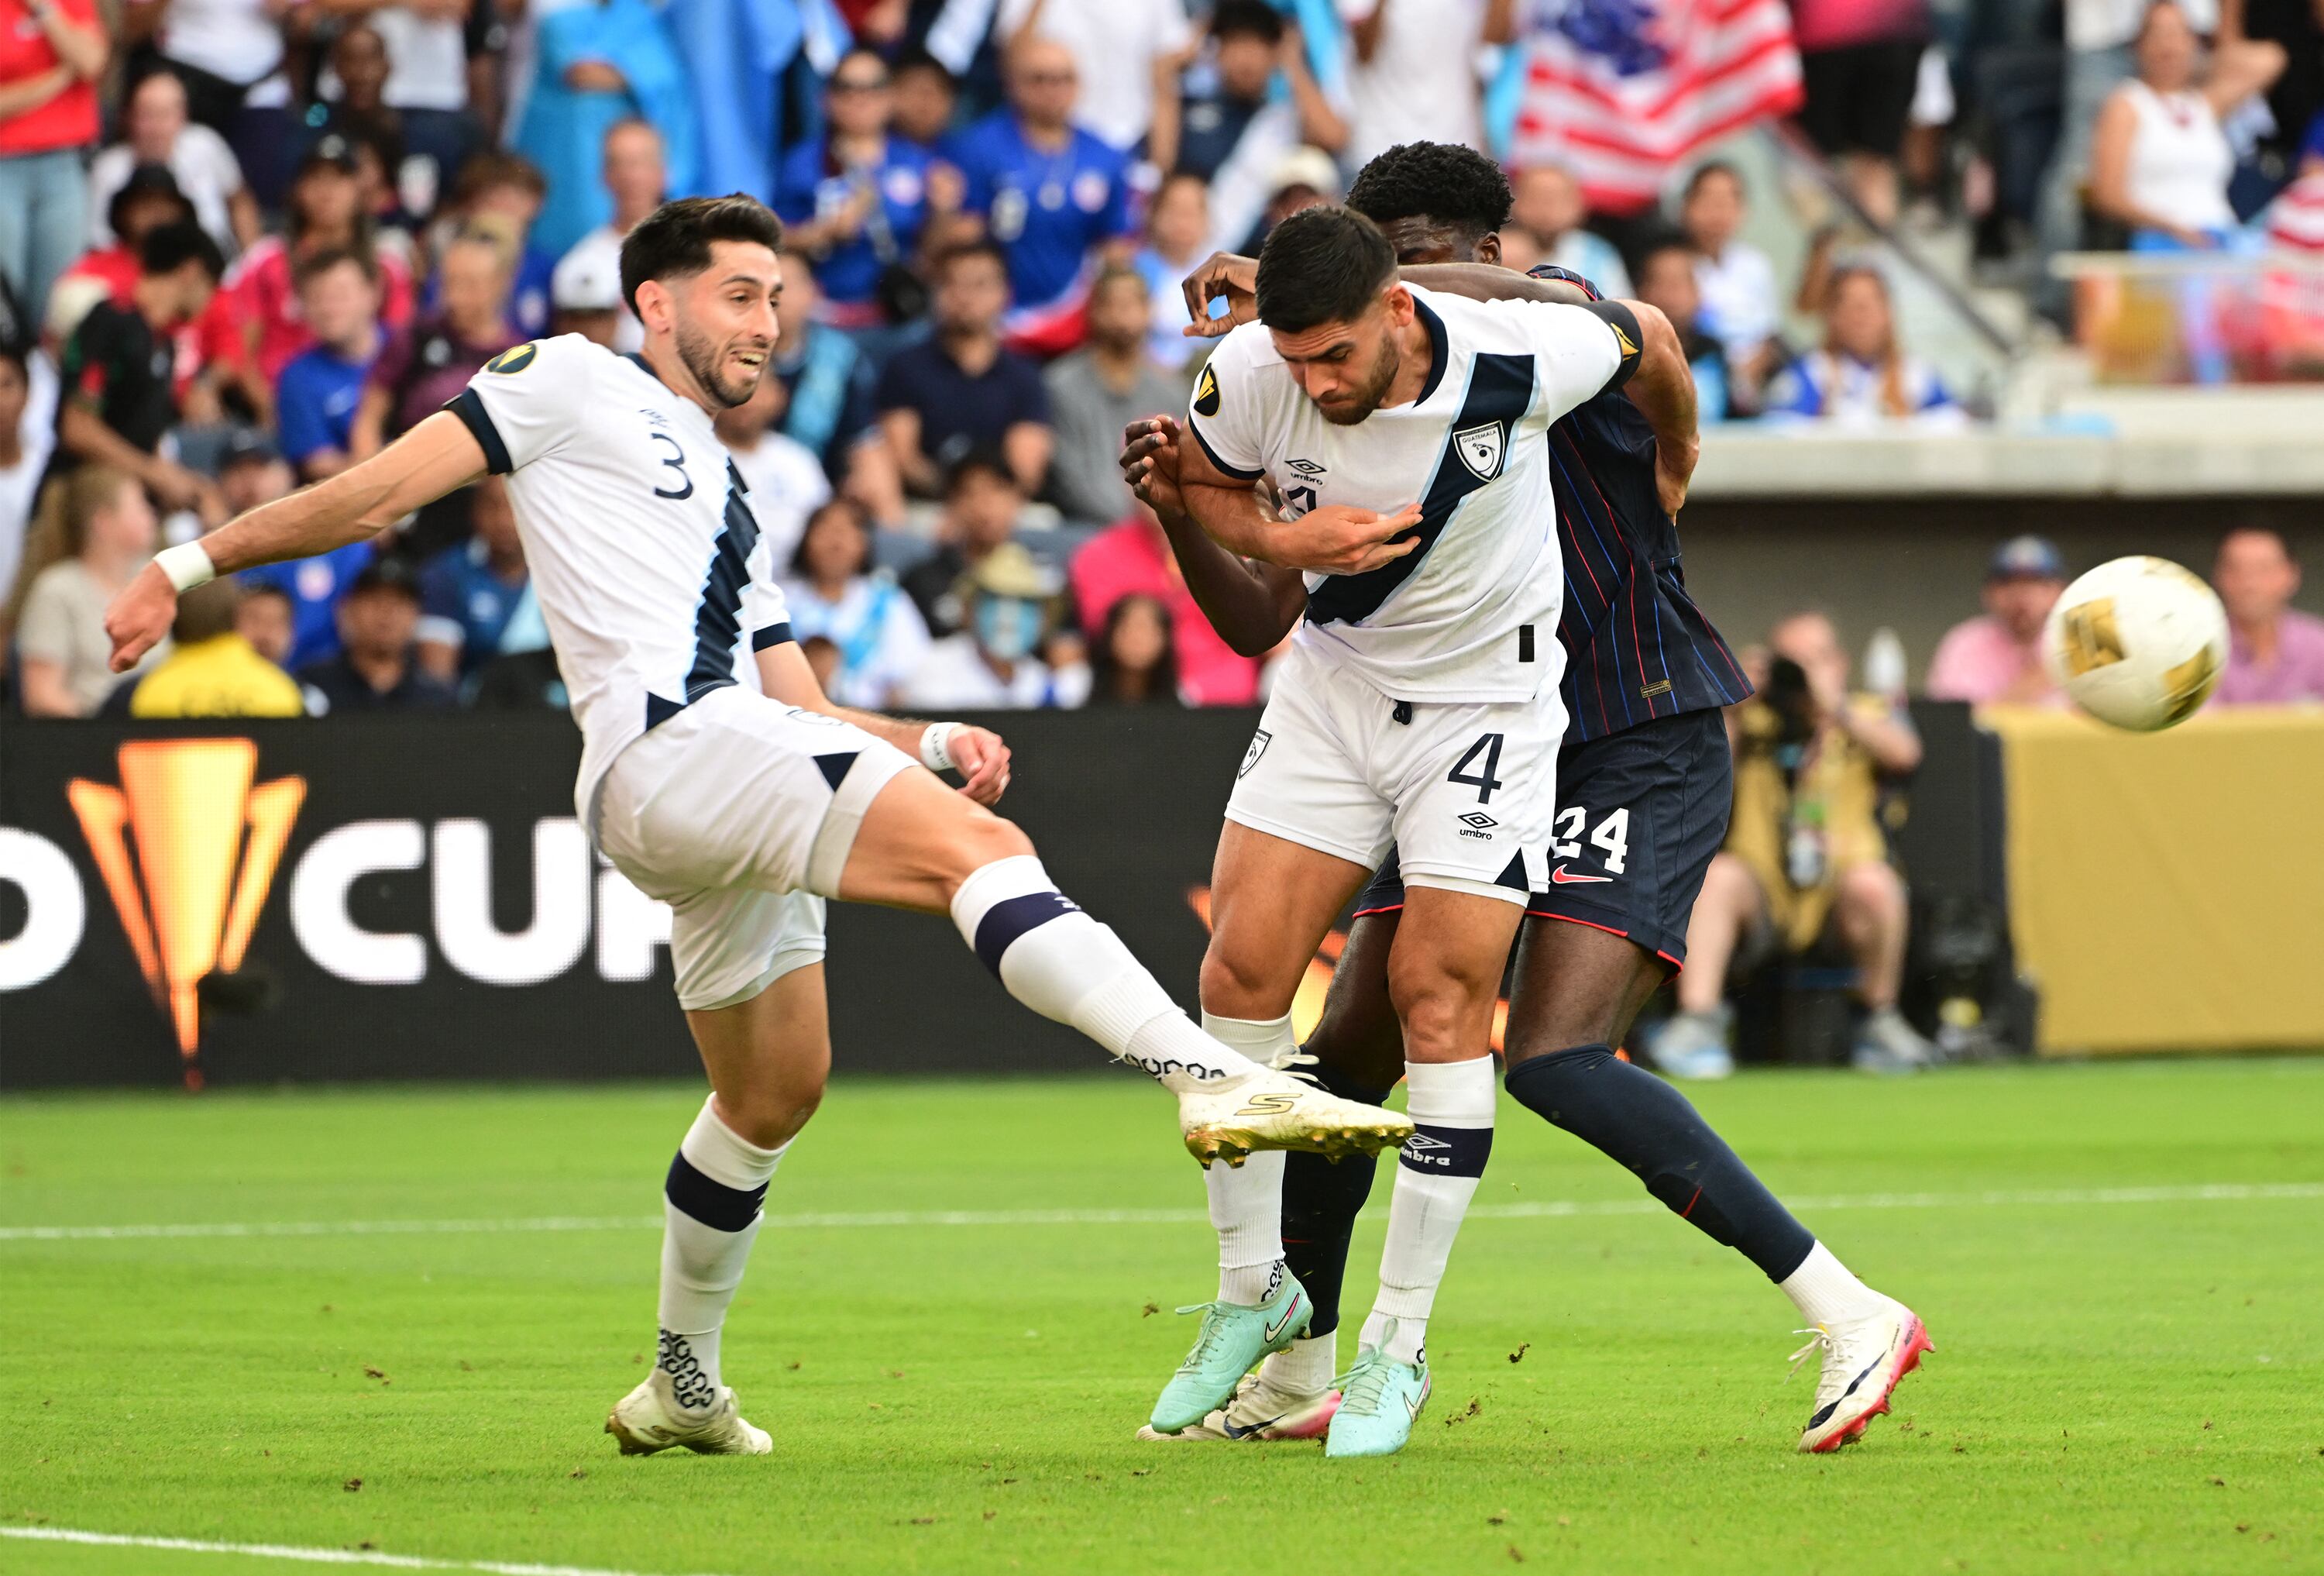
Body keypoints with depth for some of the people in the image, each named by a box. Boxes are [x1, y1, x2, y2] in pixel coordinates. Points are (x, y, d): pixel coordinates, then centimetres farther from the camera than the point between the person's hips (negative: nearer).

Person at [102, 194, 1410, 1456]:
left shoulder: (727, 503, 33)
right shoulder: (574, 384, 10)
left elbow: (801, 711, 28)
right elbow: (385, 490, 7)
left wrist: (930, 743, 10)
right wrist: (193, 565, 2)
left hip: (746, 761, 9)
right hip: (664, 742, -9)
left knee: (775, 1092, 17)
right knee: (986, 852, -26)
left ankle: (683, 1386, 33)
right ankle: (1213, 1076, -43)